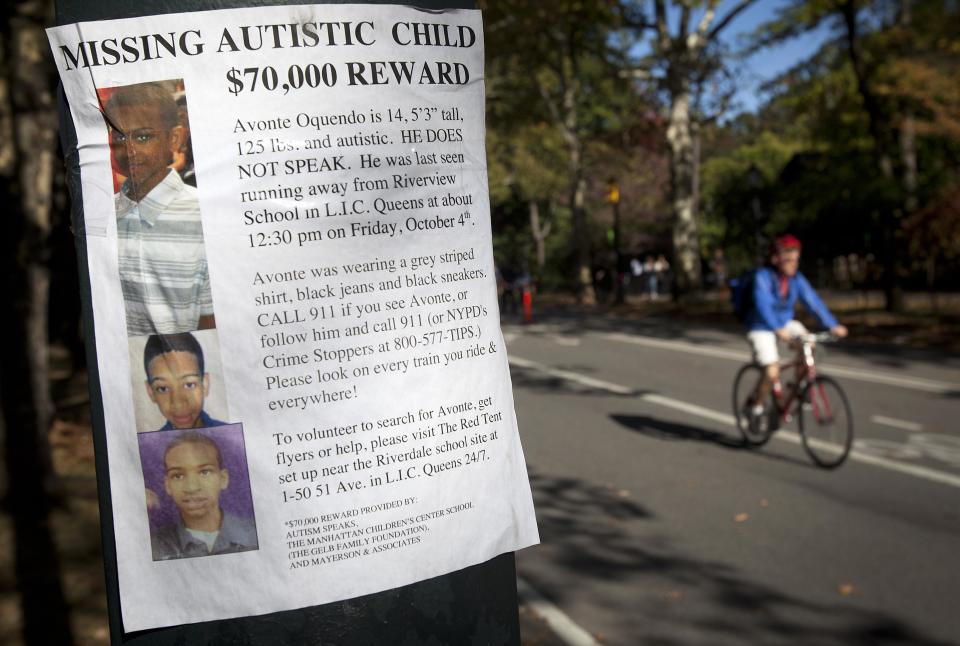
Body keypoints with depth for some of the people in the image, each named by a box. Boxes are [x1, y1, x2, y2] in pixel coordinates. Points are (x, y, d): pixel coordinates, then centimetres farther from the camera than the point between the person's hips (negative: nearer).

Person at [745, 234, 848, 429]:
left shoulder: (796, 278, -6)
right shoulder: (763, 276, -22)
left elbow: (812, 301, -11)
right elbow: (763, 305, -34)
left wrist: (833, 325, -22)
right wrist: (778, 330, -47)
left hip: (785, 323, 6)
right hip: (761, 327, -6)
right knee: (772, 373, -19)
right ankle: (757, 407, 7)